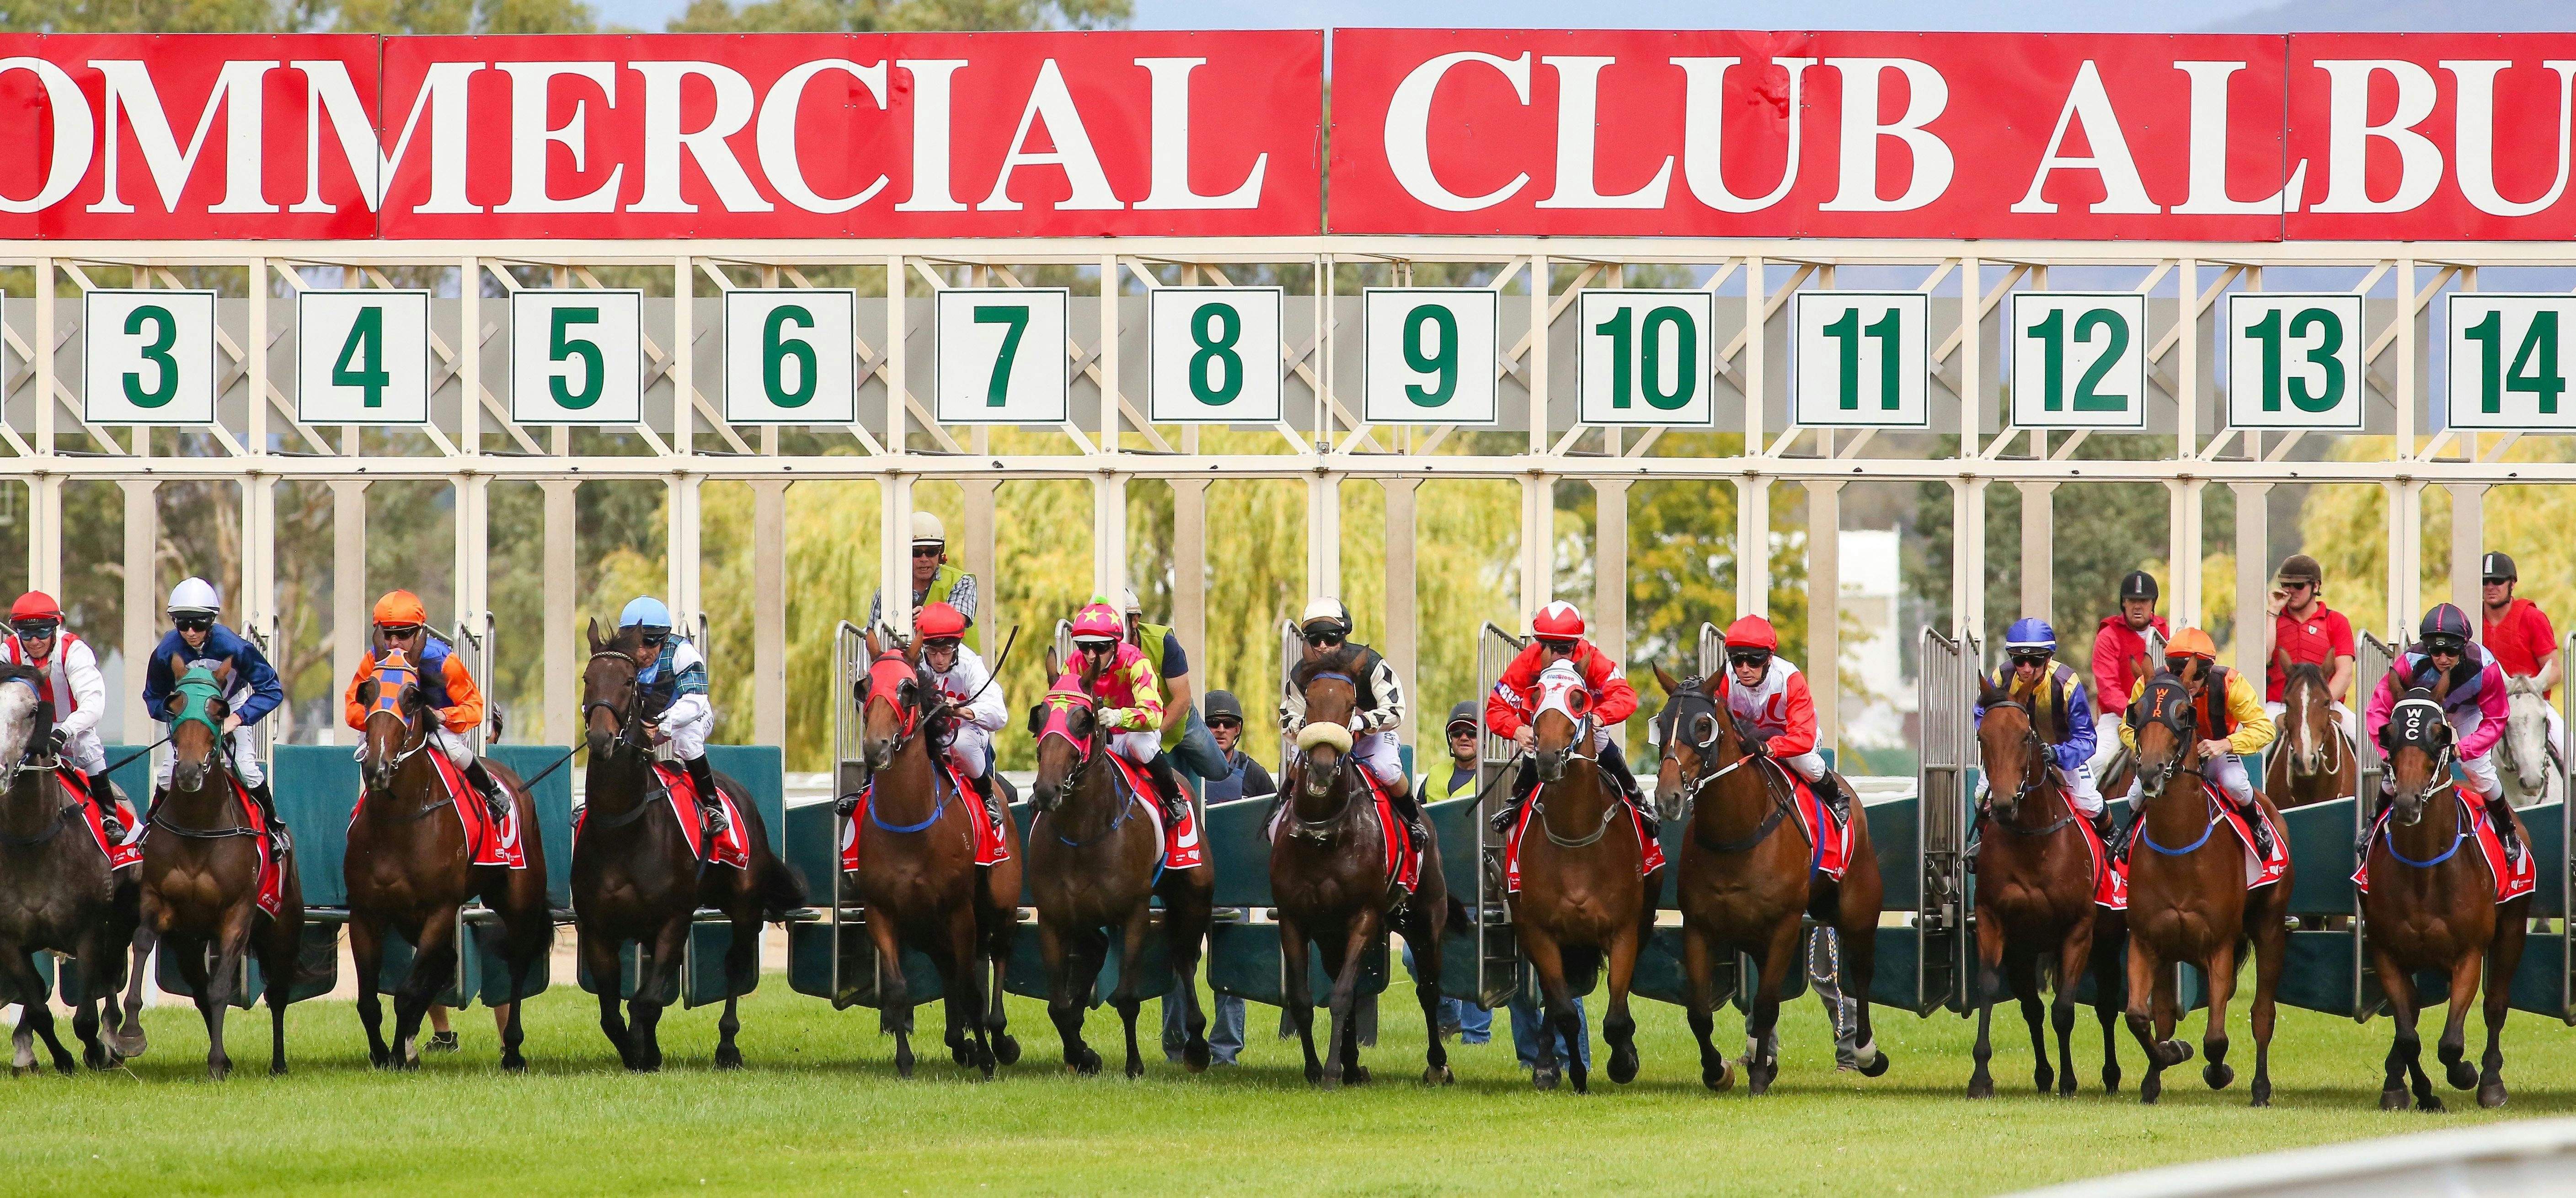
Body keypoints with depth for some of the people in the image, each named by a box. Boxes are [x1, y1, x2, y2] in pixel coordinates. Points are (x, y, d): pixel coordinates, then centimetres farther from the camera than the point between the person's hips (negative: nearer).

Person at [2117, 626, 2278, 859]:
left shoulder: (2229, 683, -31)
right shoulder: (2150, 685, -29)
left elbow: (2264, 728, -29)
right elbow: (2128, 729, -16)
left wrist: (2225, 745, -46)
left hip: (2218, 750, -1)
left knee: (2235, 785, -29)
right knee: (2140, 789, -21)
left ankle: (2255, 824, 8)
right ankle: (2134, 829, 18)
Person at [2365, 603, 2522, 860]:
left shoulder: (2485, 668, -40)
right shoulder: (2412, 662, -41)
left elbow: (2494, 722, -29)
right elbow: (2377, 710, -37)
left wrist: (2460, 749, -43)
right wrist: (2390, 749, -51)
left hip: (2466, 710, 0)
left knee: (2478, 768, -10)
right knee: (2396, 767, -7)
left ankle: (2506, 829, 17)